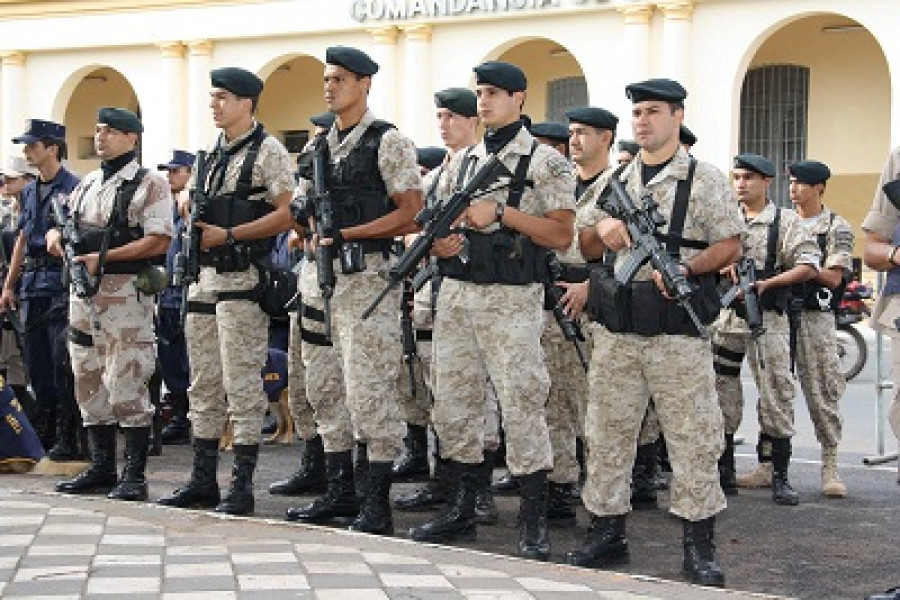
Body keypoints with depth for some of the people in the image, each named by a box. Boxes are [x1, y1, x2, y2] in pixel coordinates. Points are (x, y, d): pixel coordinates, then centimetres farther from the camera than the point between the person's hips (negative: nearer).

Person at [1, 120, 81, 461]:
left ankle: (69, 438, -2)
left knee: (62, 362, -7)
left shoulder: (73, 188, -7)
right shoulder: (30, 192, 16)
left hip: (61, 283, -8)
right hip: (33, 285, 8)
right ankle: (46, 429, 20)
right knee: (36, 360, 10)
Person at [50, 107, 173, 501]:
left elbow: (159, 241, -14)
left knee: (126, 385, -7)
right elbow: (61, 223, 26)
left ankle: (134, 476, 0)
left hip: (125, 296, -7)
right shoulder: (88, 184, 18)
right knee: (89, 384, 11)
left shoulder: (149, 185, -4)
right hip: (83, 294, 7)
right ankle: (101, 468, 21)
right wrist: (55, 236, 2)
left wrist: (104, 257, -18)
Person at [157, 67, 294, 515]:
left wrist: (228, 235, -16)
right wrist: (193, 229, 6)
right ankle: (203, 480, 18)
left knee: (241, 383, -6)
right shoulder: (212, 153, 17)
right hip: (204, 277, 8)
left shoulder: (267, 151, -6)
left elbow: (287, 213, -13)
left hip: (241, 280, -8)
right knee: (203, 383, 11)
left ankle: (242, 484, 0)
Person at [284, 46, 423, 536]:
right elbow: (301, 210, 22)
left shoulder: (388, 142, -5)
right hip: (323, 274, 8)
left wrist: (347, 232, -16)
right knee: (323, 386, 11)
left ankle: (377, 504, -3)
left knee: (369, 389, -8)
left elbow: (411, 214, -10)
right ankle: (339, 491, 21)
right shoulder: (320, 147, 16)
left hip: (367, 275, -8)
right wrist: (314, 228, -1)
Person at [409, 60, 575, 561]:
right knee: (452, 404, 9)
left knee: (521, 406, -6)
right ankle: (462, 510, 21)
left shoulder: (545, 162, -2)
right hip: (456, 294, 7)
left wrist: (502, 211, -16)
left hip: (512, 300, -6)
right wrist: (439, 242, -1)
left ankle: (535, 522, 2)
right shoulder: (463, 160, 16)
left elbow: (562, 235, -9)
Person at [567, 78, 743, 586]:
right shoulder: (616, 181, 16)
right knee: (608, 432, 6)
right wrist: (602, 229, -4)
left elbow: (731, 245, -2)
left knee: (693, 436, -2)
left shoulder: (705, 179, 3)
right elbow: (586, 249, 19)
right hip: (618, 329, 5)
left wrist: (685, 268, -18)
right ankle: (608, 535, 16)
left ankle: (700, 545, 6)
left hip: (678, 330, -4)